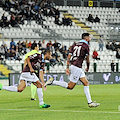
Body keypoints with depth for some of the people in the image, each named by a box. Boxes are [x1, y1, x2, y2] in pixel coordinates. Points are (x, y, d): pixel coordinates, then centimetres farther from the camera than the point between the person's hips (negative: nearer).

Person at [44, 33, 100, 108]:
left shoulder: (75, 45, 16)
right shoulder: (86, 46, -6)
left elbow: (69, 57, 12)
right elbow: (87, 59, -4)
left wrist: (67, 68, 14)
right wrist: (88, 67, 13)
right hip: (77, 67, -9)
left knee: (86, 83, 7)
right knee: (70, 86, -4)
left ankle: (90, 102, 5)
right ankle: (52, 82, -4)